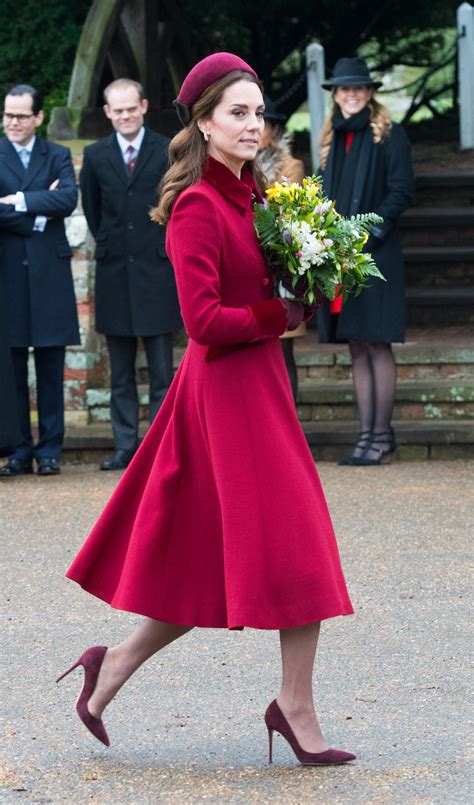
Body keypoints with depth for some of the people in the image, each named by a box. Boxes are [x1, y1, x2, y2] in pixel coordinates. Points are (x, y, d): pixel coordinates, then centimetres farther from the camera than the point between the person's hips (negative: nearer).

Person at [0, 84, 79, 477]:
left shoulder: (57, 157, 10)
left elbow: (68, 199, -8)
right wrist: (38, 213, -11)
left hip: (49, 272, 1)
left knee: (51, 368, 3)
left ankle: (49, 450, 9)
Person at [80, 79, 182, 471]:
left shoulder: (168, 152, -2)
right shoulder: (96, 155, 7)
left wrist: (166, 247, 2)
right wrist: (108, 244, 14)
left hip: (157, 271, -3)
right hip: (114, 273, 3)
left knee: (162, 368, -1)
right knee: (120, 372, 7)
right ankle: (125, 446, 12)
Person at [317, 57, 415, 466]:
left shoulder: (390, 135, -1)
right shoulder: (334, 139, 17)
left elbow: (401, 190, -7)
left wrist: (370, 233, -15)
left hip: (375, 255, -6)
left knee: (377, 344, -6)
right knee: (357, 349, 6)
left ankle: (381, 436, -3)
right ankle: (368, 434, 9)